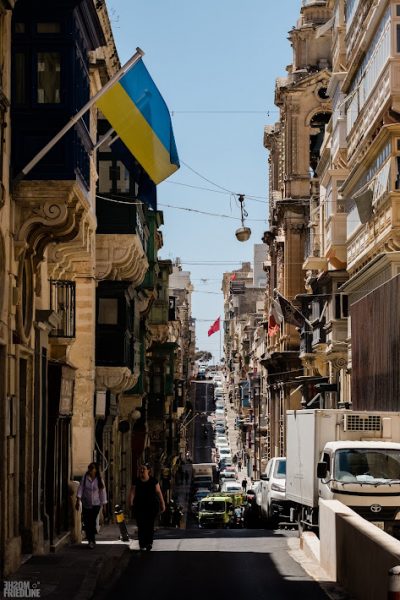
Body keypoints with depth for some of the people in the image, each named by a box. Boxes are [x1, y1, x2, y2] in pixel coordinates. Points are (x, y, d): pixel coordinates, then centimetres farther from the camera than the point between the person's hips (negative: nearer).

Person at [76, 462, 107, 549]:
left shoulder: (99, 479, -2)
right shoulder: (85, 477, -2)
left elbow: (102, 492, 3)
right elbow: (80, 488, -2)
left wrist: (104, 504, 3)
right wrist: (78, 500, -8)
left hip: (96, 504, -1)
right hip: (86, 504, 1)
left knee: (92, 522, -11)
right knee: (86, 522, 2)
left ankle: (92, 540, -2)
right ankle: (90, 540, 19)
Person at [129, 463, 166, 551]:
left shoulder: (153, 481, 2)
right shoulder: (136, 481, 3)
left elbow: (159, 492, 4)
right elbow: (132, 492, -6)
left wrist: (162, 504, 2)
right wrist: (131, 503, -22)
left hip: (152, 507, -1)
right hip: (139, 507, 1)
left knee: (150, 525, -2)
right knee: (141, 526, -2)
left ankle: (149, 543, 12)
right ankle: (142, 544, 4)